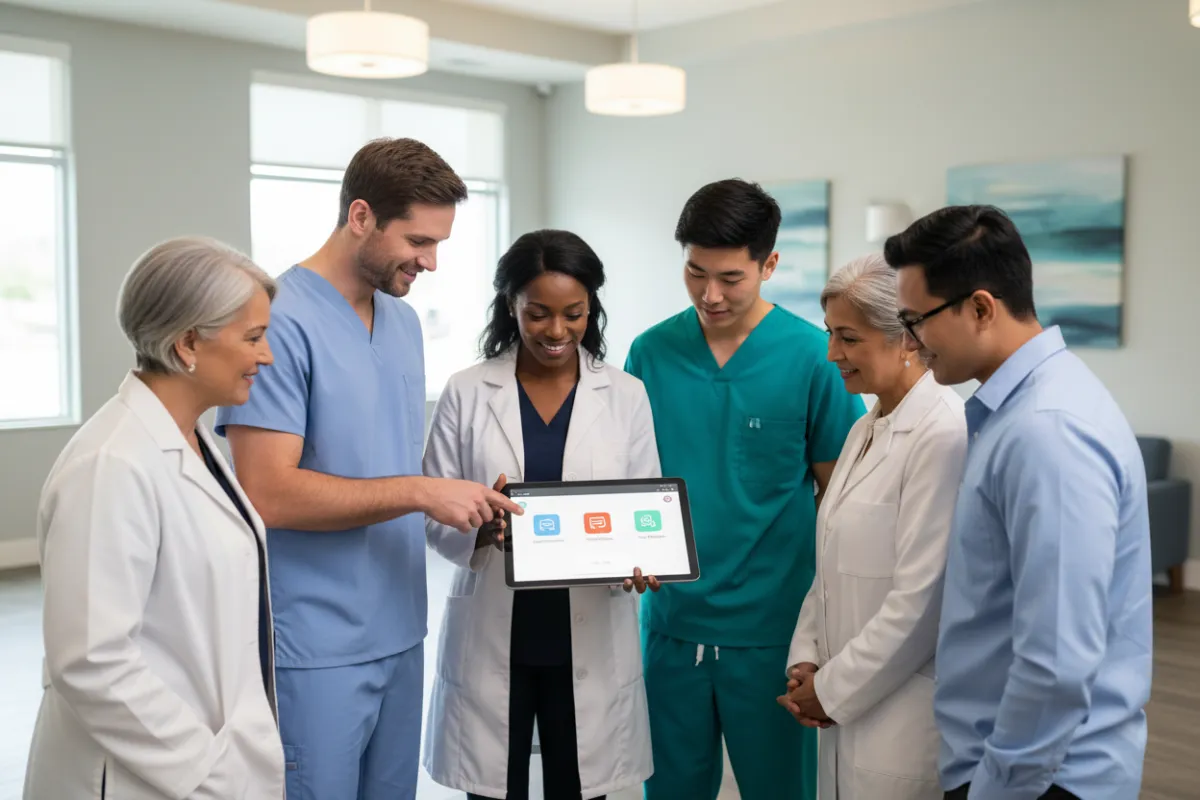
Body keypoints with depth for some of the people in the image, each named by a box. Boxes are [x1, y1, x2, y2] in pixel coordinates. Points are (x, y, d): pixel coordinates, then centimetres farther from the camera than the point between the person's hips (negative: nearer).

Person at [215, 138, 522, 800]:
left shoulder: (404, 320, 11)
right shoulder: (281, 320, -16)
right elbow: (268, 492, -21)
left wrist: (469, 506, 3)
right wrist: (420, 492, -21)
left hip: (399, 634, 8)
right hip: (316, 651, -8)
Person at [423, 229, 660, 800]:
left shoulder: (626, 397, 2)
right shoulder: (466, 394, -2)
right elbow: (433, 514, -2)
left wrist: (638, 560, -20)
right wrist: (479, 525, -24)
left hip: (590, 636, 1)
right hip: (491, 634, 0)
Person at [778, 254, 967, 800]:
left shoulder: (942, 433, -18)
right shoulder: (867, 430, 10)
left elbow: (920, 600, -20)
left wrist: (832, 688, -12)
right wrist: (806, 659, 3)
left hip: (905, 718, -8)